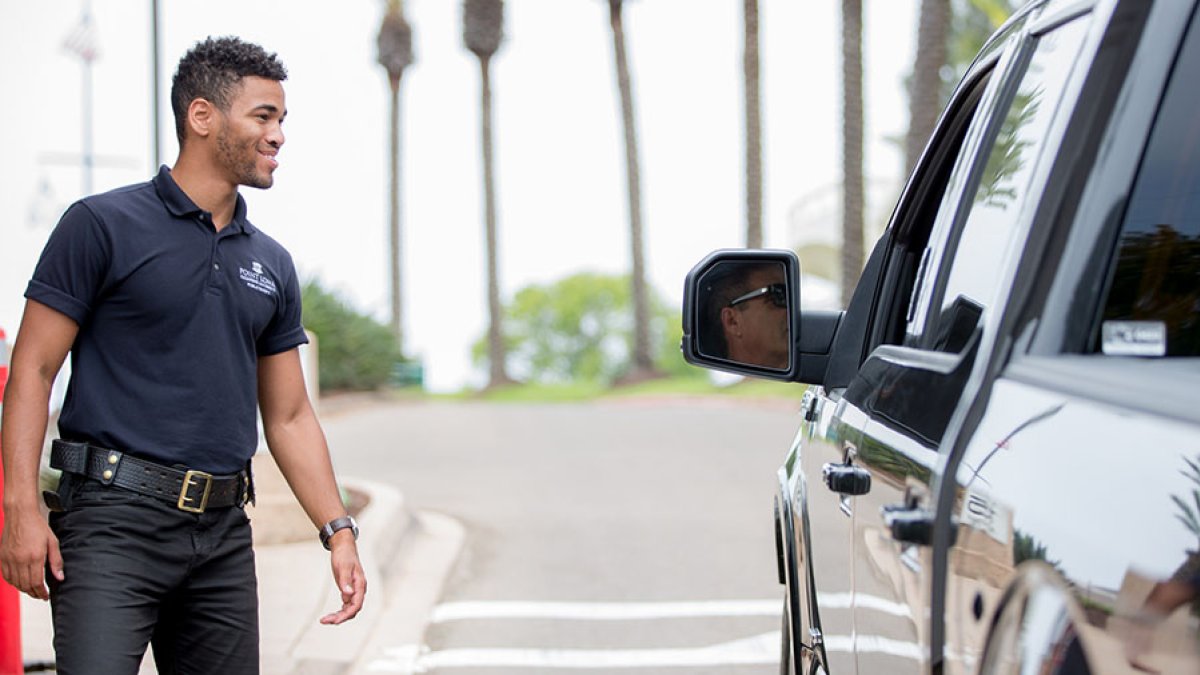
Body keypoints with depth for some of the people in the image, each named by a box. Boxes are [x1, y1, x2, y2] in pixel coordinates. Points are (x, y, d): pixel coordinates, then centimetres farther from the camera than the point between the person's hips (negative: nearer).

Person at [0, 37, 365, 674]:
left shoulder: (272, 265, 15)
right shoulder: (103, 225, -2)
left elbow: (289, 415, 18)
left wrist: (338, 529, 8)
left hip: (223, 533, 6)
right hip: (114, 523, -6)